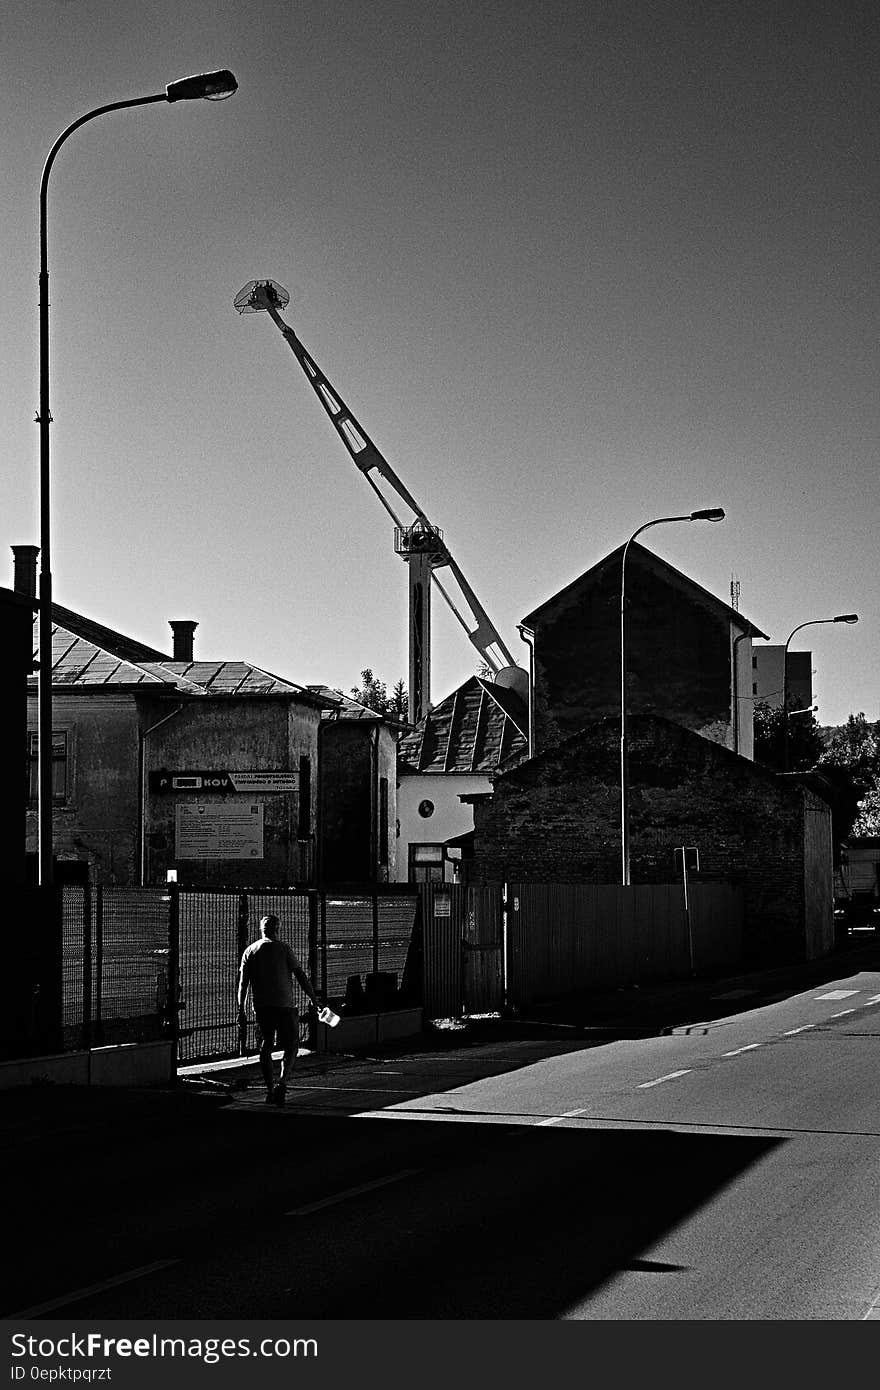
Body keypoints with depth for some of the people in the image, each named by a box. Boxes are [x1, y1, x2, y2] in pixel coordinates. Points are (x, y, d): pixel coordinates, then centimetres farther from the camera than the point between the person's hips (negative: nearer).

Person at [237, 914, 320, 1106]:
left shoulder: (250, 951, 7)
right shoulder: (283, 948, -2)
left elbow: (243, 982, 5)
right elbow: (300, 975, -4)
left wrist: (241, 1009, 9)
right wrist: (313, 998, 4)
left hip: (261, 1006, 3)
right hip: (285, 1005, -3)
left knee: (266, 1046, 14)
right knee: (291, 1047, 3)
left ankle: (270, 1089, 11)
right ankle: (282, 1082, -18)